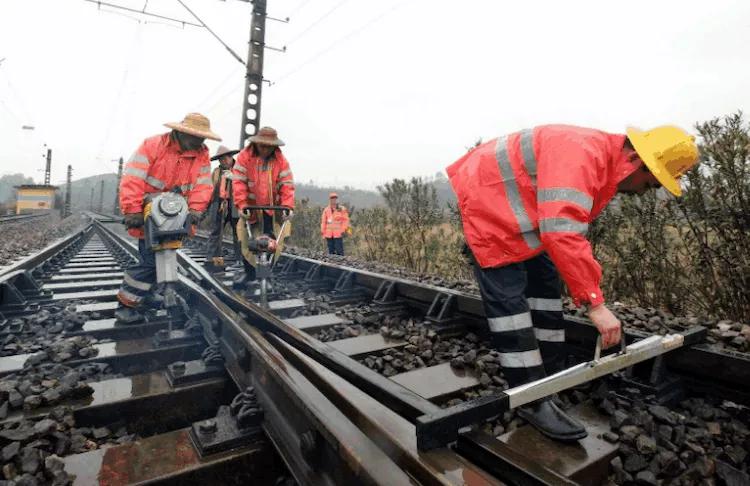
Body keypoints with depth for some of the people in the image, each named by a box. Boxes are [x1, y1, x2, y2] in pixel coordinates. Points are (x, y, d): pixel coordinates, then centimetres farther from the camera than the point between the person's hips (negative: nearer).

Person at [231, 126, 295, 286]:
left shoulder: (281, 160, -4)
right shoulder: (244, 157, -7)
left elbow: (287, 184, -8)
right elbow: (238, 182, -13)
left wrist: (288, 205, -21)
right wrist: (242, 205, -22)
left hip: (271, 208, 0)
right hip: (250, 207, 0)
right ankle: (249, 272, 19)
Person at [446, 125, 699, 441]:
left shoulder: (606, 166, 6)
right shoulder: (581, 155, -28)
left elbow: (571, 231, 11)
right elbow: (563, 234, -39)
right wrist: (595, 302, -35)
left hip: (522, 219, 11)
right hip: (484, 205, -11)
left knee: (545, 287, 12)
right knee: (510, 304, -13)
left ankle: (552, 384, 24)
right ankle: (532, 402, -3)